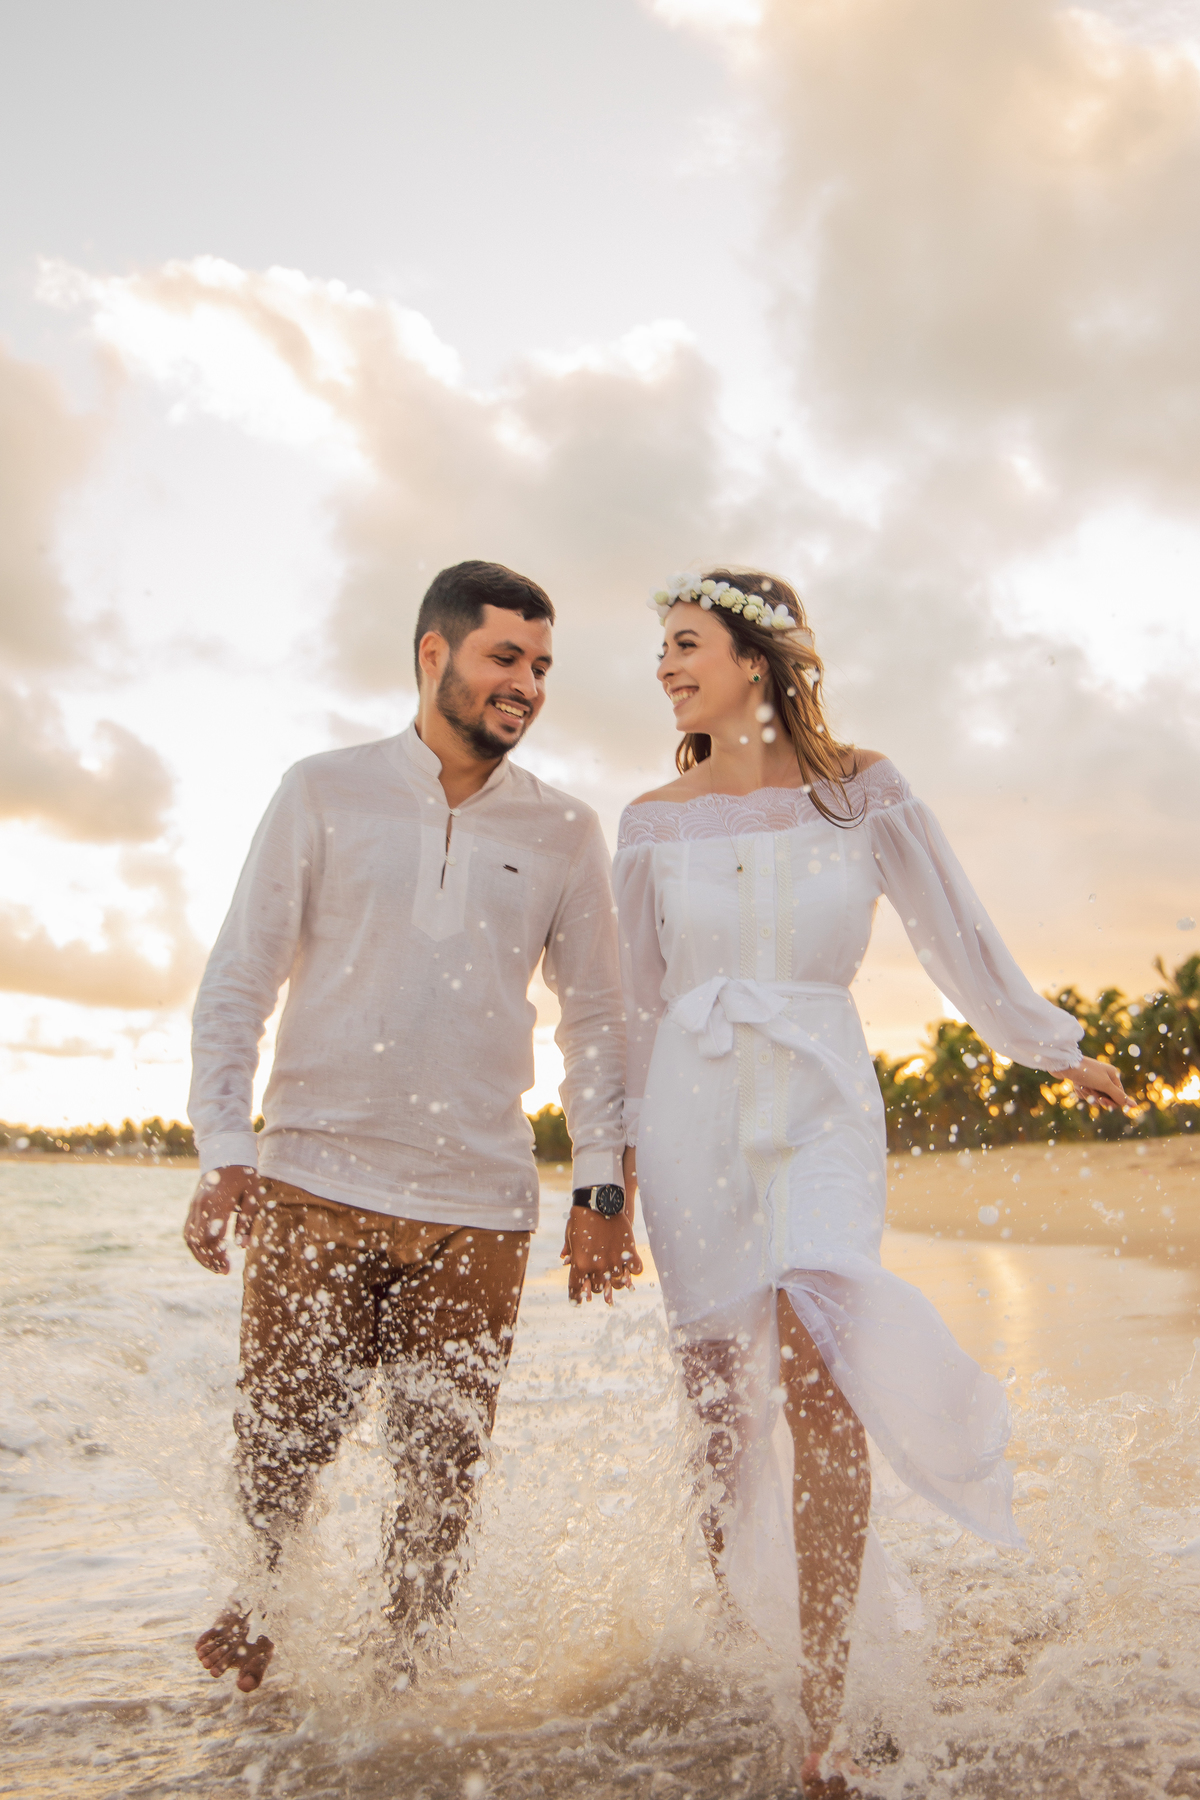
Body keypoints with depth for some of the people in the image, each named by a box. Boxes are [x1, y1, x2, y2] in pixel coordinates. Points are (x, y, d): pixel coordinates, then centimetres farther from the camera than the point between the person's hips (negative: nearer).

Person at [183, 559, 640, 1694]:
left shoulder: (563, 833, 7)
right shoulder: (323, 793, 4)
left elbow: (597, 1017, 9)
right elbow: (237, 981, 3)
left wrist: (600, 1188, 2)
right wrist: (223, 1150, -6)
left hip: (477, 1205, 1)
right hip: (313, 1183, -1)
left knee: (440, 1473, 7)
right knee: (277, 1448, 5)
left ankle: (408, 1671, 29)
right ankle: (259, 1608, 35)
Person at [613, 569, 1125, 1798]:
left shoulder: (862, 792, 2)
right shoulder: (654, 821, 8)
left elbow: (955, 933, 11)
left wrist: (1057, 1047, 18)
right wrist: (619, 1147, 18)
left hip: (820, 1107, -2)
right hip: (692, 1111, 2)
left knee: (816, 1378, -19)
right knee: (718, 1402, 2)